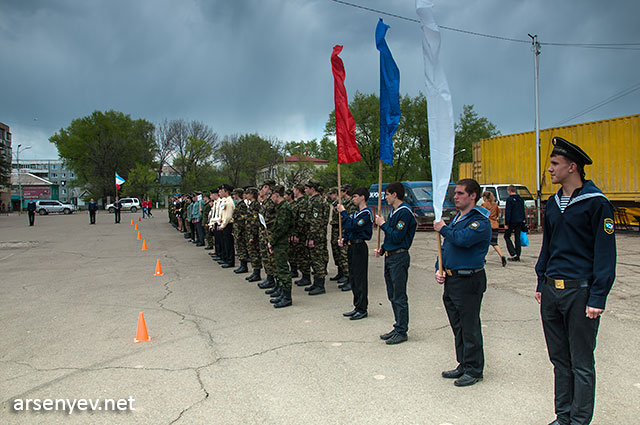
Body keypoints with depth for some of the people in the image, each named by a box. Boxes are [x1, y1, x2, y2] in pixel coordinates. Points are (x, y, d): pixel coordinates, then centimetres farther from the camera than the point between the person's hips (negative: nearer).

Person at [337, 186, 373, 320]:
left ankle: (362, 309, 3)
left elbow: (352, 226, -23)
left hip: (359, 248, -10)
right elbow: (348, 229, 21)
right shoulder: (356, 212, 17)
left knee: (360, 279, -4)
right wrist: (343, 239, 4)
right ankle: (357, 307, 21)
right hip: (352, 247, 10)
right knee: (353, 278, 13)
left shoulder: (366, 213, -13)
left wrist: (343, 212, -15)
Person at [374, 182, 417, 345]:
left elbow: (397, 237, -21)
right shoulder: (394, 211, 15)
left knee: (399, 297, -3)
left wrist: (383, 224, -11)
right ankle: (398, 327, 24)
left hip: (399, 257, -10)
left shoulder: (405, 212, -15)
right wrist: (382, 249, 9)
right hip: (390, 257, 10)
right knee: (393, 296, 14)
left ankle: (402, 332, 6)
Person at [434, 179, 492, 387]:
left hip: (469, 281, -9)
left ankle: (474, 370, 14)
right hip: (451, 281, 9)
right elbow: (446, 246, 20)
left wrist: (443, 229, -11)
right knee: (458, 327, 16)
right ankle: (463, 365, 29)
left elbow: (463, 239, -29)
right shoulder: (456, 218, 16)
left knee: (470, 328, 1)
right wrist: (439, 269, 6)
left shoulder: (480, 221, -12)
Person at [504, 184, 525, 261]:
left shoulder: (509, 199, -11)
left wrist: (506, 223, -12)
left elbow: (507, 212, -14)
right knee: (517, 238, 9)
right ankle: (517, 256, 10)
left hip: (512, 221, -7)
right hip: (519, 221, 7)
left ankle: (513, 253, -6)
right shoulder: (521, 199, 12)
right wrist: (523, 220, 22)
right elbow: (523, 211, 17)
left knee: (507, 236, 6)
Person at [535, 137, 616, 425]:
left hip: (580, 292, -6)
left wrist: (598, 298, -14)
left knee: (581, 363, 5)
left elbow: (605, 253, -10)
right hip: (551, 291, 7)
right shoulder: (553, 203, 12)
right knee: (559, 359, 14)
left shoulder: (596, 203, -9)